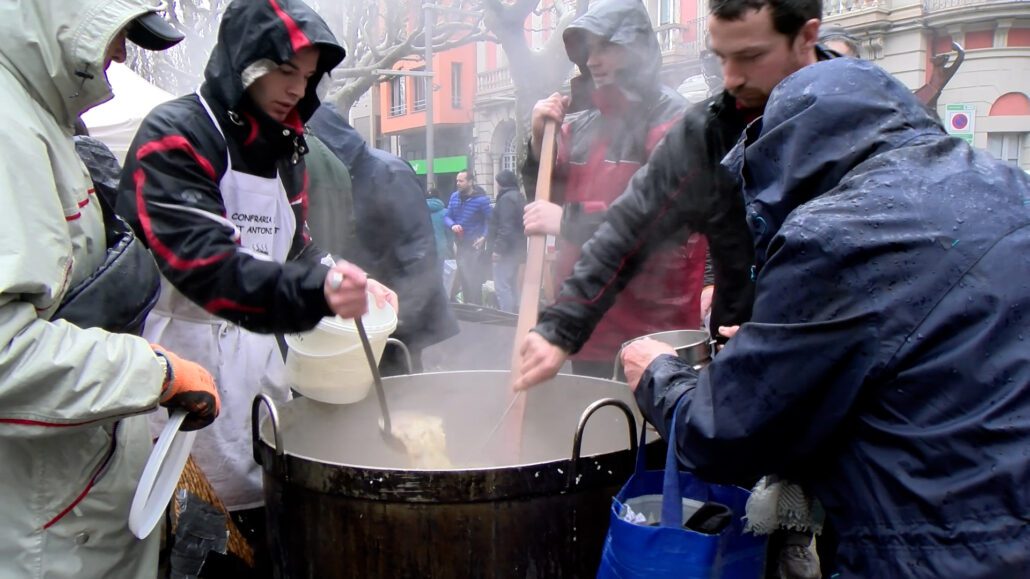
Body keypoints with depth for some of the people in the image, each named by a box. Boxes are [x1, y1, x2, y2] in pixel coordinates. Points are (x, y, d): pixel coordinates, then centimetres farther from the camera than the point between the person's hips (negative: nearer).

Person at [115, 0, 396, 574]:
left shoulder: (285, 144, 13)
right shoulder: (174, 136, -10)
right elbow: (202, 263, -23)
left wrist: (344, 280, -4)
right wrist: (313, 291, -36)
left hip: (262, 351, 7)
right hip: (193, 351, -6)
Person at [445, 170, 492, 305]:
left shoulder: (481, 199, -13)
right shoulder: (454, 196, 1)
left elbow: (490, 220, -12)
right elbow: (447, 216, 5)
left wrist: (484, 237, -22)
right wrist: (452, 225, -16)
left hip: (474, 244, -6)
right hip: (460, 243, 6)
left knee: (473, 277, -6)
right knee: (462, 276, 15)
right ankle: (467, 305, 28)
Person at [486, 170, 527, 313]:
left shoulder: (506, 199, -15)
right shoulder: (519, 197, 18)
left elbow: (506, 228, -23)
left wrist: (498, 248, -22)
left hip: (506, 250, -11)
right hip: (516, 249, 11)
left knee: (502, 287, -11)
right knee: (511, 286, 16)